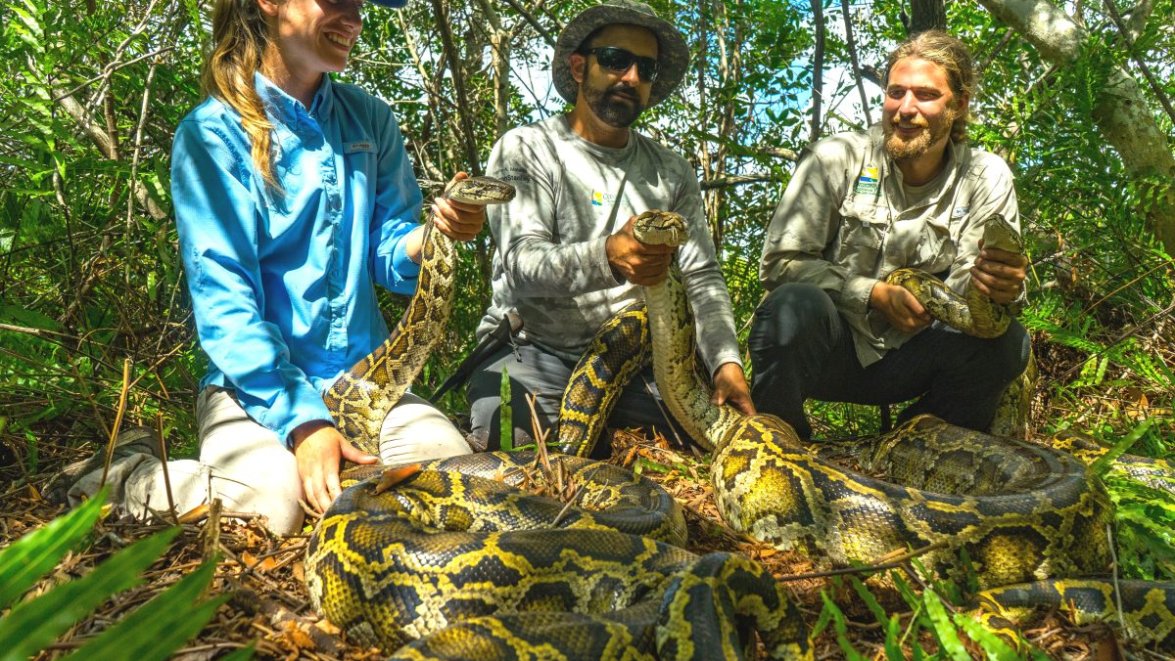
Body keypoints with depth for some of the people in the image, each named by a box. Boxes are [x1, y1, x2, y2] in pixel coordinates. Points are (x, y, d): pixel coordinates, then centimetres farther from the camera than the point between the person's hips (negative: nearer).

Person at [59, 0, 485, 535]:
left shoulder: (371, 120, 9)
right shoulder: (213, 132, -6)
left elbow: (388, 256, 7)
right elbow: (223, 298, -14)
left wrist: (435, 235, -18)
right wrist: (302, 421, -26)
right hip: (256, 380, -3)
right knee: (274, 501, -30)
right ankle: (126, 473, 1)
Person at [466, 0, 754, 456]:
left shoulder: (672, 173, 10)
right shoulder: (526, 150, -3)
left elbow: (702, 279, 4)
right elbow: (523, 265, -17)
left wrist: (726, 360, -15)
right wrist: (606, 258, -38)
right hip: (533, 350, -4)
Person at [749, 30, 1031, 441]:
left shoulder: (987, 179, -1)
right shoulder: (837, 159, -8)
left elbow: (967, 294, -8)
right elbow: (779, 263, -12)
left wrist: (999, 285, -32)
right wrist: (874, 294, -21)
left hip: (906, 358, 3)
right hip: (826, 350, -3)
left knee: (1006, 342, -23)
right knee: (796, 304, -35)